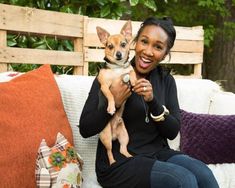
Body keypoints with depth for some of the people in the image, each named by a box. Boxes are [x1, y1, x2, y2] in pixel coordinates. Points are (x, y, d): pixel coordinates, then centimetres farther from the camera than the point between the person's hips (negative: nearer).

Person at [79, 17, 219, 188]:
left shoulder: (166, 80, 6)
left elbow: (173, 131, -2)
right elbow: (85, 129, -9)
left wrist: (153, 101, -19)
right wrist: (114, 103, -25)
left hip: (158, 153, 5)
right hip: (119, 161, -4)